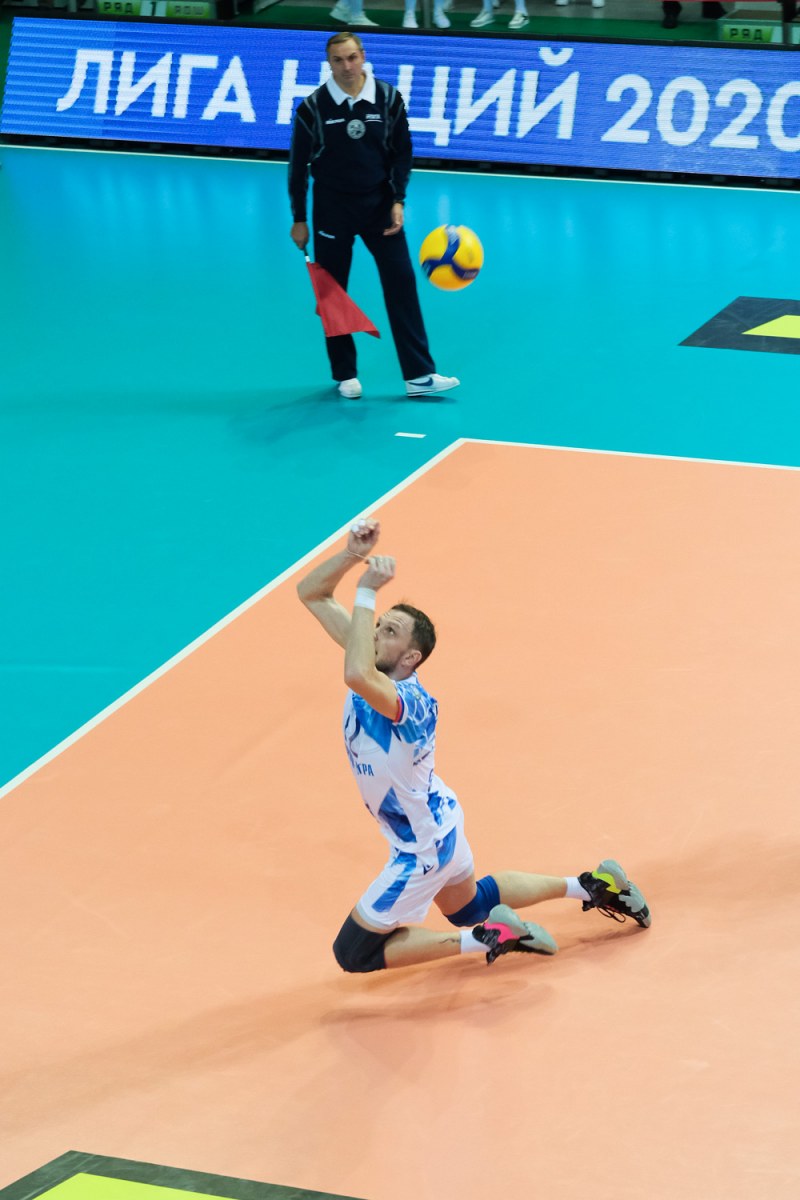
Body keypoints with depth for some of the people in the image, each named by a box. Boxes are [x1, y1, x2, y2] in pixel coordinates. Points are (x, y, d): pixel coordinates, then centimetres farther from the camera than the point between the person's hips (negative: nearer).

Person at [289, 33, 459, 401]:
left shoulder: (389, 99, -4)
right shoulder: (313, 107, -8)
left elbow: (402, 151, 5)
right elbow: (298, 165, 0)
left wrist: (398, 200, -5)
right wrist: (299, 219, 1)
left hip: (379, 204, 1)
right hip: (332, 208, -1)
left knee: (401, 282, -5)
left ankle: (418, 375, -3)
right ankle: (344, 374, 21)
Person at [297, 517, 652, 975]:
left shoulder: (409, 700, -35)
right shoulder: (378, 668, -12)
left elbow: (357, 676, -60)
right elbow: (311, 593, -9)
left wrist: (366, 593, -52)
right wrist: (353, 554, -27)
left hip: (422, 848, -9)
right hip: (439, 819, 9)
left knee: (354, 953, 2)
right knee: (468, 905, 34)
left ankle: (488, 937, -2)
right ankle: (589, 885, 34)